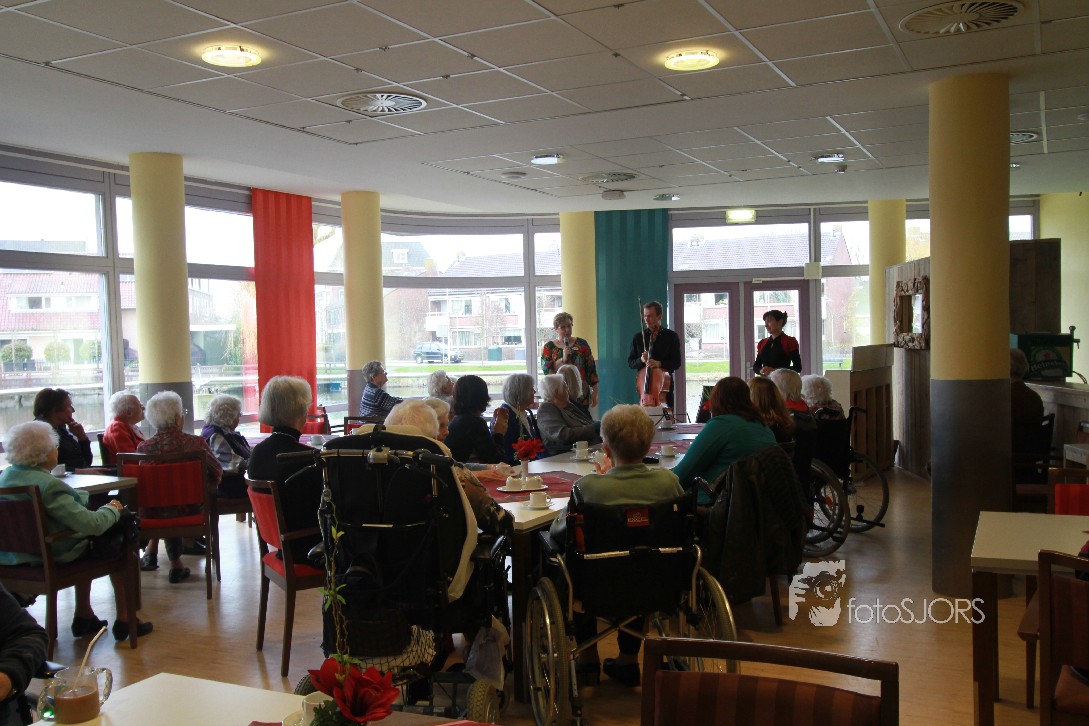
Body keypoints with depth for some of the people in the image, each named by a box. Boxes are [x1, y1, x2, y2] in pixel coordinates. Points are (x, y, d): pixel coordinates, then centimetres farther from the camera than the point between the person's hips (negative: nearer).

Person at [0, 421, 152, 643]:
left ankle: (83, 616, 33)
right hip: (55, 558, -9)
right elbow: (94, 524, -28)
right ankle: (123, 620, 15)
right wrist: (111, 509, -9)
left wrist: (90, 498, 13)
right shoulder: (49, 486, -26)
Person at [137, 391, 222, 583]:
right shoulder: (196, 443, -18)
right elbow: (217, 473, -3)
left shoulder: (143, 448, -14)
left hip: (155, 513, 1)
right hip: (190, 510, -1)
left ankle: (152, 550, 40)